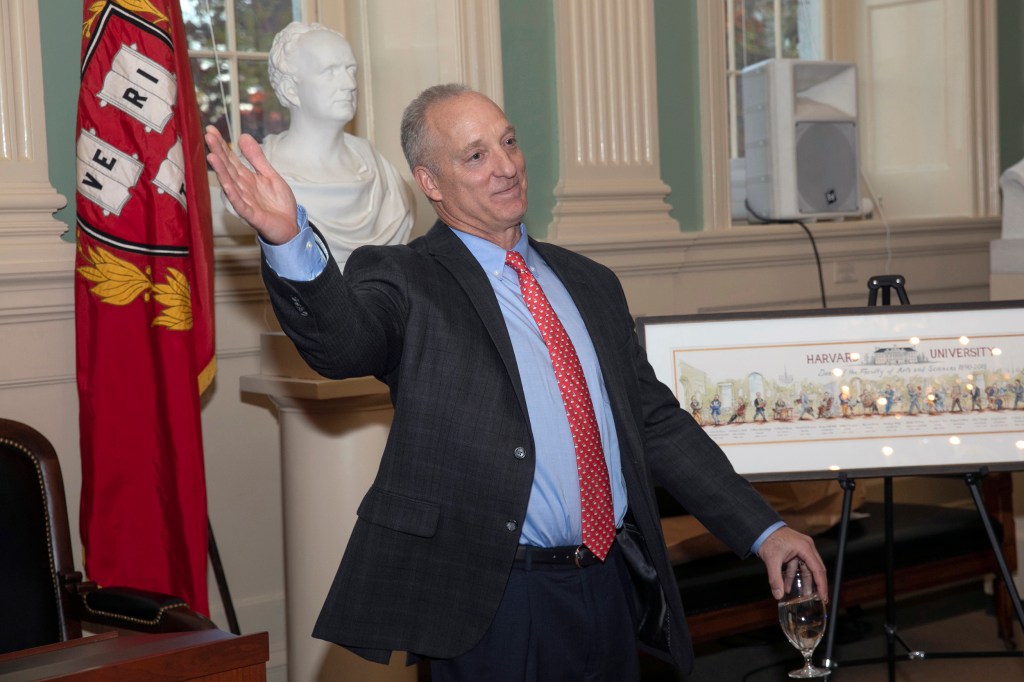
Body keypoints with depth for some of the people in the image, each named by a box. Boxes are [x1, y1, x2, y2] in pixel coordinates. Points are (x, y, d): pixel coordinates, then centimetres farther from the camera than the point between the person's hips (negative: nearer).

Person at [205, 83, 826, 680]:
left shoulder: (589, 284, 13)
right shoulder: (404, 281, -5)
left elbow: (657, 421, 16)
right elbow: (343, 341, -26)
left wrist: (763, 530, 11)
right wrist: (291, 242, -47)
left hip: (613, 587, 6)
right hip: (494, 601, -5)